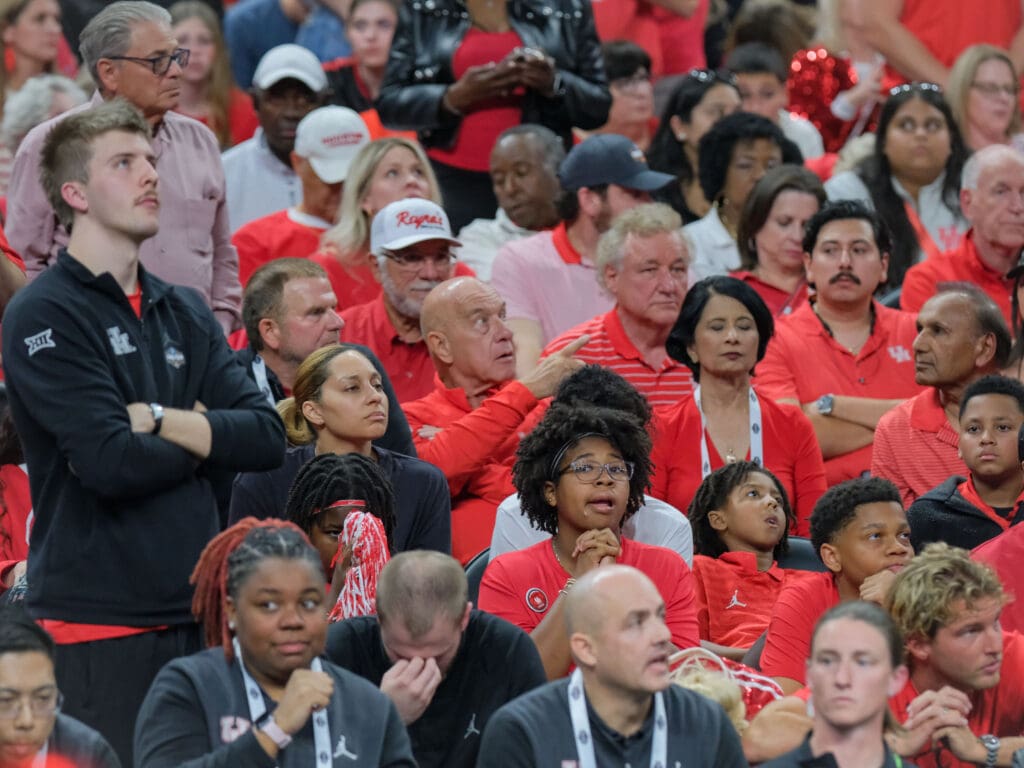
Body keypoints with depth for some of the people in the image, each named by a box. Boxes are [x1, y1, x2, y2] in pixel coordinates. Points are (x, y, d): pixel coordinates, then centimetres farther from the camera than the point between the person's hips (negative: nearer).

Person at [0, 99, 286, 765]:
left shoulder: (184, 312, 15)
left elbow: (267, 437, 4)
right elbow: (111, 464, -17)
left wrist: (158, 421, -10)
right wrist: (207, 437, 0)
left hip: (196, 609, 6)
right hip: (99, 621, -6)